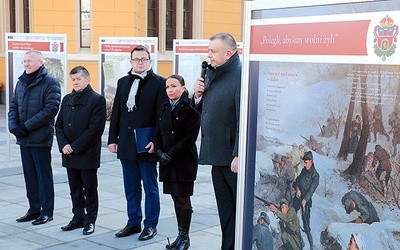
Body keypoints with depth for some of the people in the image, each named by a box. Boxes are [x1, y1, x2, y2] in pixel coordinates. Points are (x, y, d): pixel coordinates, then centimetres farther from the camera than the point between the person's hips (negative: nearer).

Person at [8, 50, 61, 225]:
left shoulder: (50, 83, -9)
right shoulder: (21, 82, 12)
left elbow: (50, 110, -17)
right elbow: (13, 106, 12)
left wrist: (27, 126, -17)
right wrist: (14, 126, -6)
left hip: (41, 138, -6)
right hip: (23, 138, 6)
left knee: (44, 174, 2)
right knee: (29, 174, 12)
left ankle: (47, 211, 12)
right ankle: (34, 209, 23)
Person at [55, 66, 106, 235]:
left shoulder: (97, 100, -7)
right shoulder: (67, 99, 13)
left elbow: (95, 129, -14)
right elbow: (59, 124, 12)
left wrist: (75, 147, -15)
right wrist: (64, 145, -5)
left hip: (87, 154, -6)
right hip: (69, 154, 6)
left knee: (89, 188, 5)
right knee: (75, 189, 13)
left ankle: (90, 220, 15)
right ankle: (78, 218, 24)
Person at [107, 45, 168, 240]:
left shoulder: (159, 83, -4)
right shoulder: (123, 82, 11)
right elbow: (116, 113, 11)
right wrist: (113, 139, 6)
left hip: (147, 144, -5)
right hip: (126, 144, 5)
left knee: (150, 188, 5)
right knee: (131, 188, 12)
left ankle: (151, 225, 16)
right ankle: (134, 222, 23)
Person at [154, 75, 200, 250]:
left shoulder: (190, 107, -9)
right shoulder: (165, 107, 12)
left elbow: (191, 137, -14)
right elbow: (158, 133, 14)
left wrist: (171, 154, -15)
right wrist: (160, 152, -4)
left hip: (184, 161, -6)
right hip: (167, 161, 6)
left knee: (183, 199, -1)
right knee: (176, 198, 10)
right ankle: (181, 235, 19)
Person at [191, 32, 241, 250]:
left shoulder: (240, 76, -16)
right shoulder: (211, 74, 13)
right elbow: (203, 110, 22)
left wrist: (238, 155, -25)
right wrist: (198, 95, 2)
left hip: (234, 158, -9)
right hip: (217, 155, 9)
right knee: (225, 211, 17)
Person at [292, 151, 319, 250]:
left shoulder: (315, 175, -14)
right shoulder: (304, 170, 7)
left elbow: (311, 189, -19)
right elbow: (297, 180, 11)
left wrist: (304, 201, -23)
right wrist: (297, 189, -9)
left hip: (306, 199, -7)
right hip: (298, 196, 7)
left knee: (305, 219, -9)